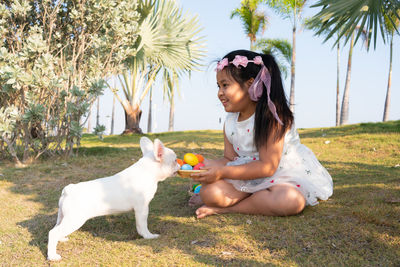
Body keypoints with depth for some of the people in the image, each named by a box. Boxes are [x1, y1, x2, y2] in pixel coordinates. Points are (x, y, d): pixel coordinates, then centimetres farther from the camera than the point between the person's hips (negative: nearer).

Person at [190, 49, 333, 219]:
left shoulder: (271, 117, -20)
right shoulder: (230, 122, 3)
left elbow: (267, 167, -23)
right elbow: (230, 158, 7)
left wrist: (223, 172, -26)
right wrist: (208, 166, -14)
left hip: (285, 175, -3)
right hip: (249, 178, 4)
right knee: (209, 191, -18)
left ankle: (228, 208, -20)